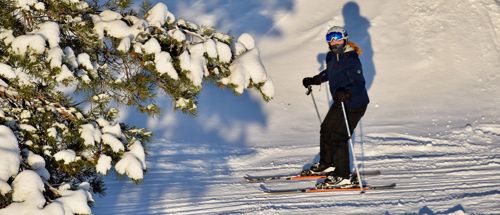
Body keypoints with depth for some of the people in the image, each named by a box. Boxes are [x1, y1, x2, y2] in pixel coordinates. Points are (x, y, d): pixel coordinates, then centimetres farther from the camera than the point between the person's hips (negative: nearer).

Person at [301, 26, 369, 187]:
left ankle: (344, 176, 3)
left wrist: (347, 93, -47)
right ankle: (327, 164, 40)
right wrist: (314, 80, 26)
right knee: (326, 129, 20)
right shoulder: (332, 56, 3)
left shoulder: (351, 59, -23)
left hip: (354, 105, -9)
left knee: (338, 137, -8)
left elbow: (359, 82, -31)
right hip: (340, 102, 9)